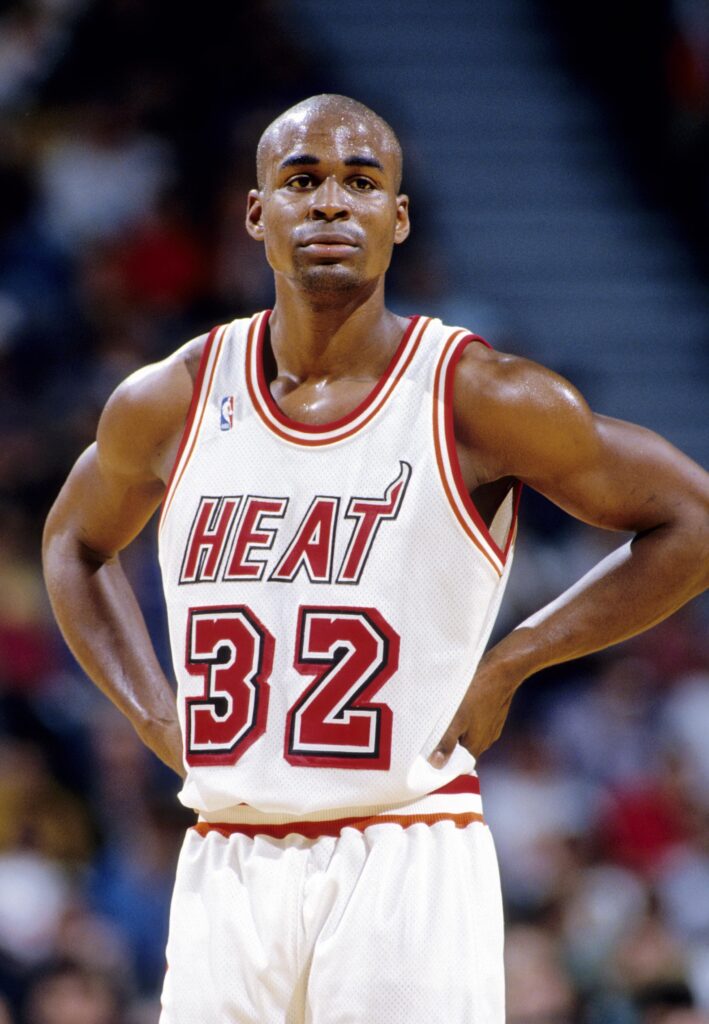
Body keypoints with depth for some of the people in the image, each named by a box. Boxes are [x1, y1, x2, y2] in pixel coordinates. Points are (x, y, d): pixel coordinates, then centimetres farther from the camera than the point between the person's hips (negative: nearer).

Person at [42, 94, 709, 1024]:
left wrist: (508, 665, -3)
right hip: (226, 867, 4)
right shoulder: (171, 404, 6)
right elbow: (75, 542, 26)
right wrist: (155, 716, 11)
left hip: (407, 866, -3)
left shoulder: (478, 398, -5)